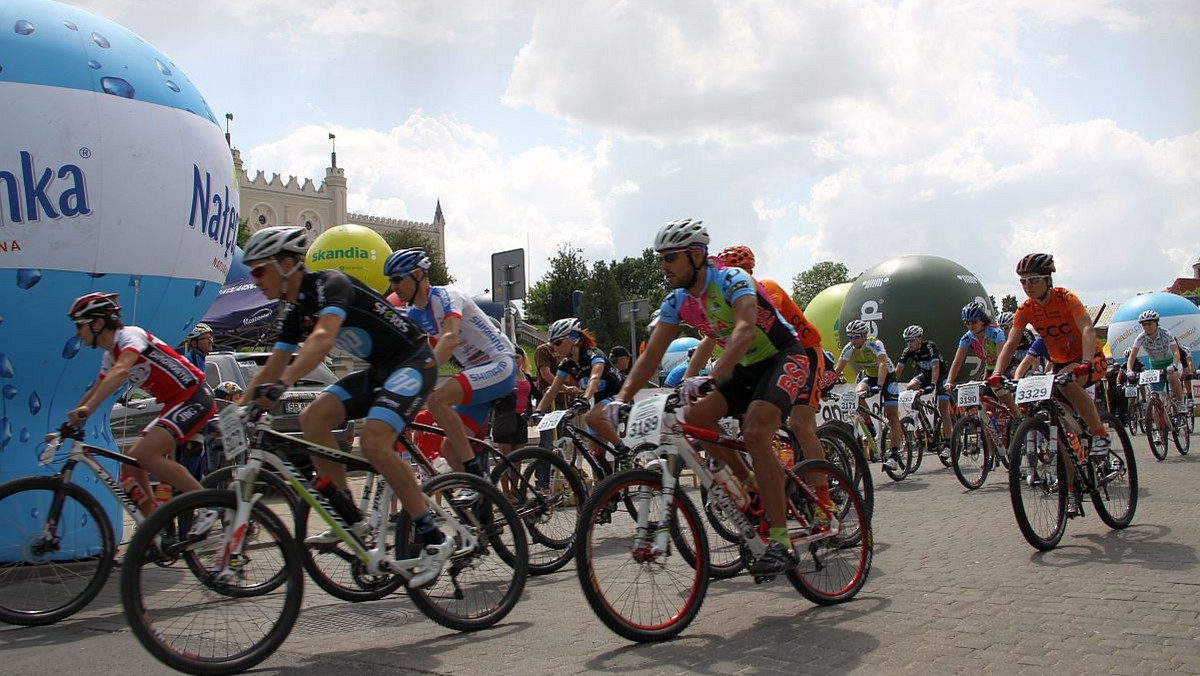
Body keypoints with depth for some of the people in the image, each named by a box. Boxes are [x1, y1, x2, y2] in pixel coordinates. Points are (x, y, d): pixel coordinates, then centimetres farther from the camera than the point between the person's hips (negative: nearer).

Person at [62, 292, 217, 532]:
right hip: (174, 404, 10)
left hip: (194, 398, -10)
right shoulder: (110, 356, 16)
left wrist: (88, 408, -43)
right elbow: (95, 390, 23)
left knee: (145, 455, -24)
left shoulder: (130, 335, -13)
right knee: (131, 465, 5)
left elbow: (121, 371, -32)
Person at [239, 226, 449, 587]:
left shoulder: (330, 284, -19)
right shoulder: (292, 311, 7)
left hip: (413, 361, -9)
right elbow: (270, 369, 10)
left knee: (374, 443, -26)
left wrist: (281, 385, -49)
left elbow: (323, 337, -38)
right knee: (312, 419, -10)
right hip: (378, 369, 9)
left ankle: (434, 540, -17)